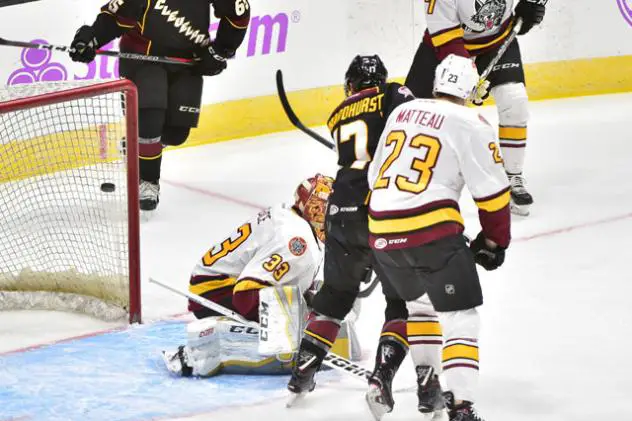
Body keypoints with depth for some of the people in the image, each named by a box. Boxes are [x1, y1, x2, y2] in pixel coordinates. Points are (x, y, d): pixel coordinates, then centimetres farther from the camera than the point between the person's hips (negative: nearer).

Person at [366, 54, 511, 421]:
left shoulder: (402, 112, 16)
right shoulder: (470, 125, -3)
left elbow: (376, 174, 24)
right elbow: (492, 191, -3)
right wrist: (494, 241, 10)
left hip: (382, 231, 7)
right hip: (431, 231, -7)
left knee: (420, 300, 30)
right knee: (461, 317, -4)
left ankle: (423, 377, 29)